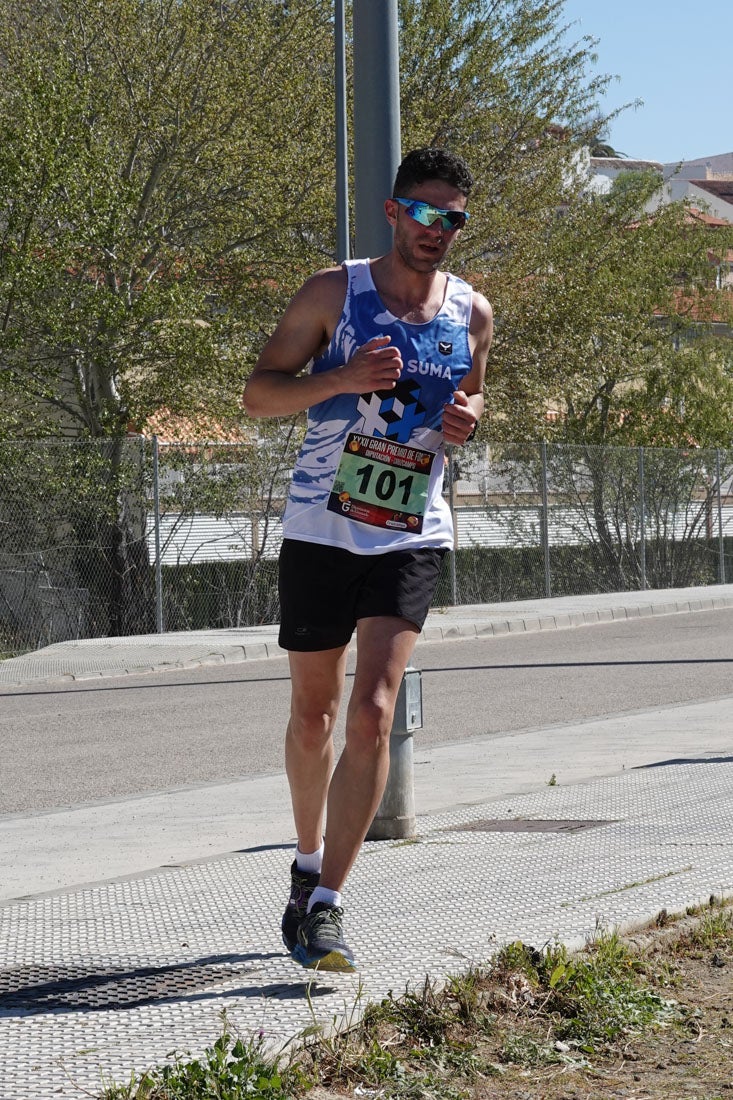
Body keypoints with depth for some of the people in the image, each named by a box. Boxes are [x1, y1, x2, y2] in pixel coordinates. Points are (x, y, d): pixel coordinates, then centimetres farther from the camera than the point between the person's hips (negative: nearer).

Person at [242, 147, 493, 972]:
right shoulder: (334, 292, -3)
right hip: (320, 531, -1)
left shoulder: (472, 314, 6)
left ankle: (326, 905, -13)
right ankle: (308, 862, 35)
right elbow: (258, 394, -3)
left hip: (411, 538, 1)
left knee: (373, 712, -14)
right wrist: (342, 379, -20)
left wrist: (469, 417, -1)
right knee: (313, 715, 11)